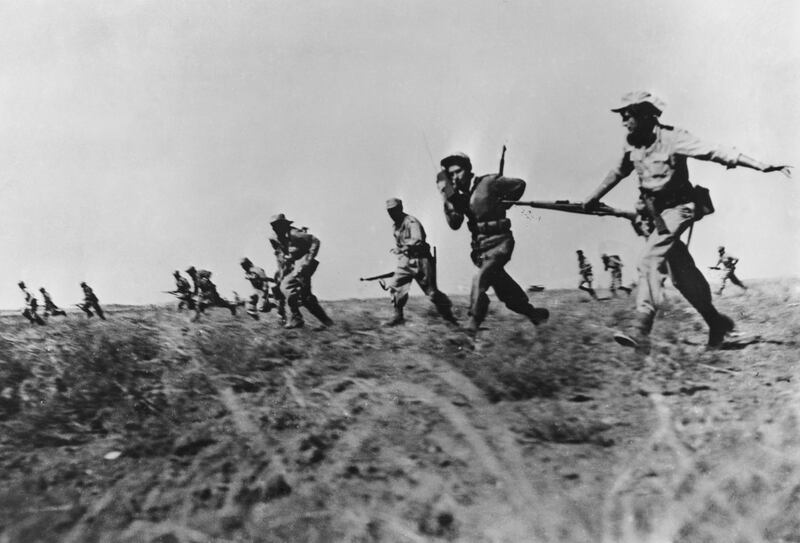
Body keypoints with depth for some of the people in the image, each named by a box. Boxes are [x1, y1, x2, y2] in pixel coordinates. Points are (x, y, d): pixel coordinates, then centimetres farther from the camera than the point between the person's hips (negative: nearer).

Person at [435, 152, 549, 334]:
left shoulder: (488, 183, -12)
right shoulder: (459, 195, 4)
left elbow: (519, 184, -2)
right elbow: (454, 224, -7)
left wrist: (501, 205, 1)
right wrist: (448, 199, -16)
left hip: (499, 242, -7)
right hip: (480, 245, 7)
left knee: (481, 277, -27)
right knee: (506, 292, 14)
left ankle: (473, 323, -28)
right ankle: (532, 313, 35)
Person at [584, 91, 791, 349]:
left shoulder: (672, 139, -16)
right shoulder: (632, 144, 4)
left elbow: (717, 152, -20)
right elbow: (619, 172, 23)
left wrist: (762, 166, -24)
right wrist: (593, 199, 30)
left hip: (676, 209, -7)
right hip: (654, 212, 7)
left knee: (649, 262, -21)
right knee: (681, 274, 11)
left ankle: (641, 331, -23)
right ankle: (716, 322, 27)